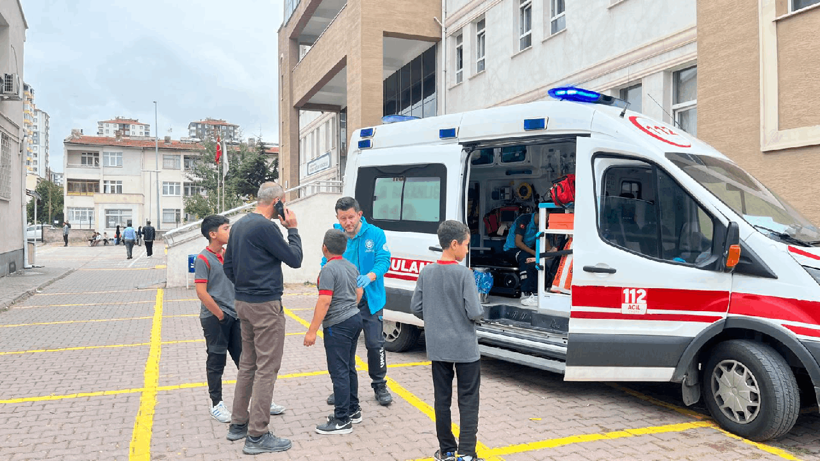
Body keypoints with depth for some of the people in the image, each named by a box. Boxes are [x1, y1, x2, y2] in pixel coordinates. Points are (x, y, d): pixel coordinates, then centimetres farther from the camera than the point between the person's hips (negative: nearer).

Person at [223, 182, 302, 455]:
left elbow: (228, 266, 17)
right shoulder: (266, 227, -17)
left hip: (244, 303, 9)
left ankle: (238, 424, 26)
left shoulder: (239, 226, 11)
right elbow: (295, 260, -12)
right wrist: (292, 229, -3)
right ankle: (257, 437, 2)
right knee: (266, 368, -3)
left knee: (248, 364, 18)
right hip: (266, 305, -9)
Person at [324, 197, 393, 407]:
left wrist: (369, 277, -33)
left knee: (375, 343, 2)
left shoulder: (375, 234, -5)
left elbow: (383, 261, -13)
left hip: (370, 299, -2)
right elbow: (326, 264, 0)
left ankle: (380, 385, 23)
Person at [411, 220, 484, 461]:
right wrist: (480, 310, 4)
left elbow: (416, 308, 3)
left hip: (437, 347, 5)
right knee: (468, 401, 6)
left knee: (442, 399, 13)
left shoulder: (426, 272, -1)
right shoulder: (464, 274, -16)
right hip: (465, 348, -5)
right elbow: (474, 313, -18)